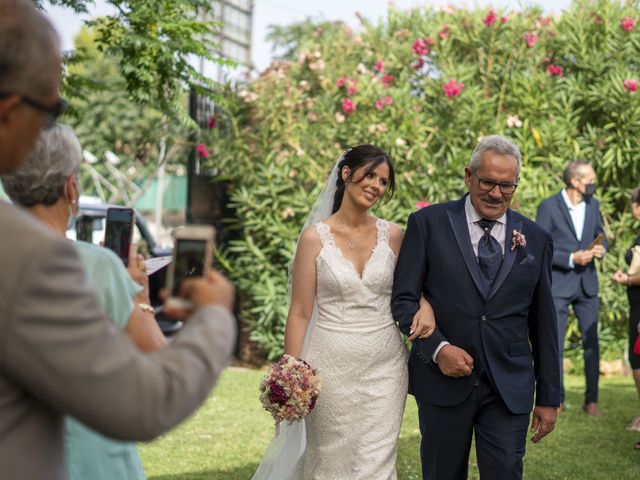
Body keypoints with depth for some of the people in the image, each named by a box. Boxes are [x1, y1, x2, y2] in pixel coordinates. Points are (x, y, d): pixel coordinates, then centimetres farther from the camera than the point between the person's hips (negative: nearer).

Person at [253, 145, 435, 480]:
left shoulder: (391, 235, 3)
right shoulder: (315, 237, -4)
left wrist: (425, 305, -8)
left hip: (384, 369, 2)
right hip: (332, 369, -2)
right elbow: (300, 313, -3)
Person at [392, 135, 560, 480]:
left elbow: (543, 323, 9)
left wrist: (549, 397, 9)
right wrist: (437, 348, -17)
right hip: (444, 381, -1)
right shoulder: (428, 224, 0)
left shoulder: (535, 239, 7)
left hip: (510, 389, 1)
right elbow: (403, 299, -2)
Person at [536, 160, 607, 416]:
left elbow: (600, 236, 17)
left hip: (587, 283, 4)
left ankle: (591, 400, 13)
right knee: (554, 344, 0)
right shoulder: (548, 207, -10)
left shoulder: (593, 205, 6)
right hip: (557, 284, -4)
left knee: (591, 342, 5)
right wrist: (571, 259, -19)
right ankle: (556, 399, 12)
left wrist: (601, 249, -7)